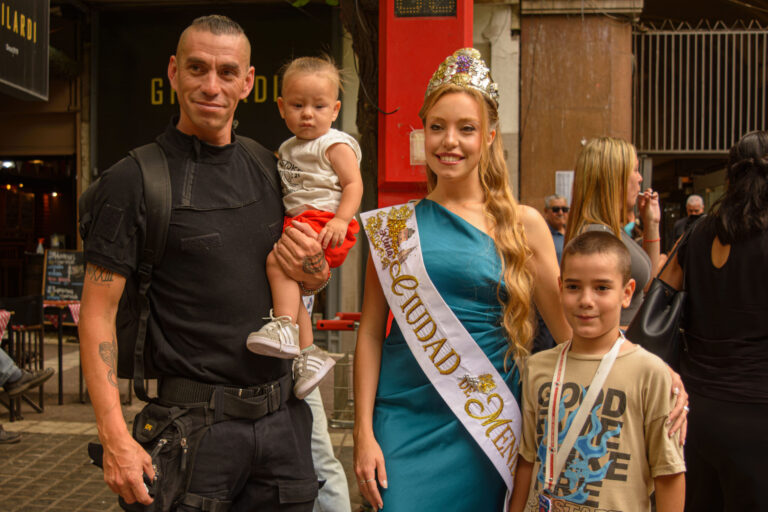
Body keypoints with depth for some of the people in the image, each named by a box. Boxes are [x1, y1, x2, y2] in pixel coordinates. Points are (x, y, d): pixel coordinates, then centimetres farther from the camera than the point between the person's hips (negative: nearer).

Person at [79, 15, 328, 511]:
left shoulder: (270, 169, 8)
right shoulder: (134, 179, -7)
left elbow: (312, 279, 21)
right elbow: (98, 314, -9)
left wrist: (314, 269, -3)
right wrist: (115, 437, -17)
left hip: (281, 414, 5)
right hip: (194, 426, -5)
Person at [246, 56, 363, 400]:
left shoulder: (335, 145, -4)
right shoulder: (288, 148, 20)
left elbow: (353, 184, -12)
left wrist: (340, 220, -24)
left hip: (322, 222, -9)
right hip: (297, 223, 9)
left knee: (278, 260, -27)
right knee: (292, 284, 6)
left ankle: (285, 329, -25)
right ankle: (308, 353, 13)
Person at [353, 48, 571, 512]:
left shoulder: (523, 225, 1)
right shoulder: (395, 226, 2)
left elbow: (570, 326, 5)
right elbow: (371, 332, 3)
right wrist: (364, 432, -1)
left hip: (488, 424, 0)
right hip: (405, 423, 0)